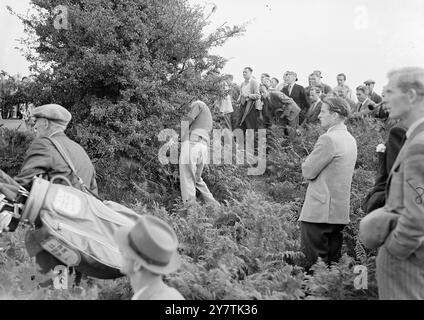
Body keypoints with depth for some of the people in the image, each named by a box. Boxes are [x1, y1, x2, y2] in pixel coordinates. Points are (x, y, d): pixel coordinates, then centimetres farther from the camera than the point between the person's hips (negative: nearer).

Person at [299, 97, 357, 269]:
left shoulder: (328, 139, -16)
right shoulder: (350, 139, 13)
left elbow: (308, 172, -14)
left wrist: (309, 160, 5)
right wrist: (313, 162, 10)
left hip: (319, 212, -9)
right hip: (340, 211, 9)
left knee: (313, 263, -4)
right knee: (332, 260, 15)